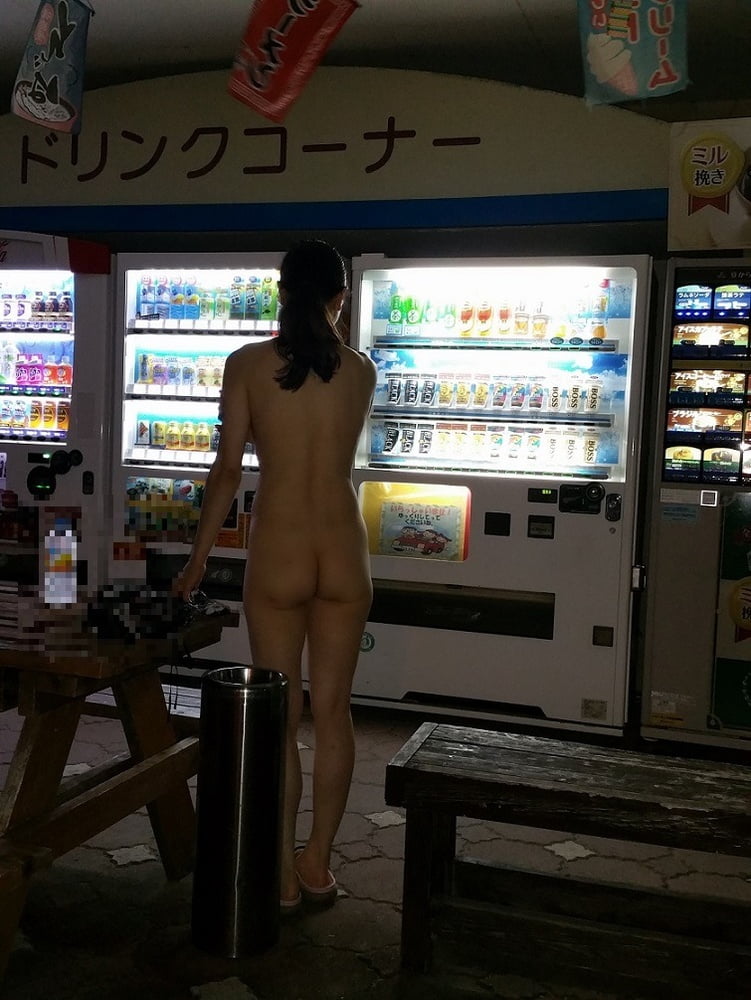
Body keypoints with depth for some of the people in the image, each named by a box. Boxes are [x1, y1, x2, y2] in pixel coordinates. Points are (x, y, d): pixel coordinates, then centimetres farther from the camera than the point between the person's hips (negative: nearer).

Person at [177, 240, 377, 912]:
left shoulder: (247, 365, -4)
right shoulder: (361, 371, 3)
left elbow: (228, 469, -5)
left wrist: (199, 557, 5)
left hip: (277, 554, -2)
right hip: (343, 554, 2)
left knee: (279, 715, 9)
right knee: (332, 710, 12)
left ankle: (283, 873, 18)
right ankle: (319, 863, 23)